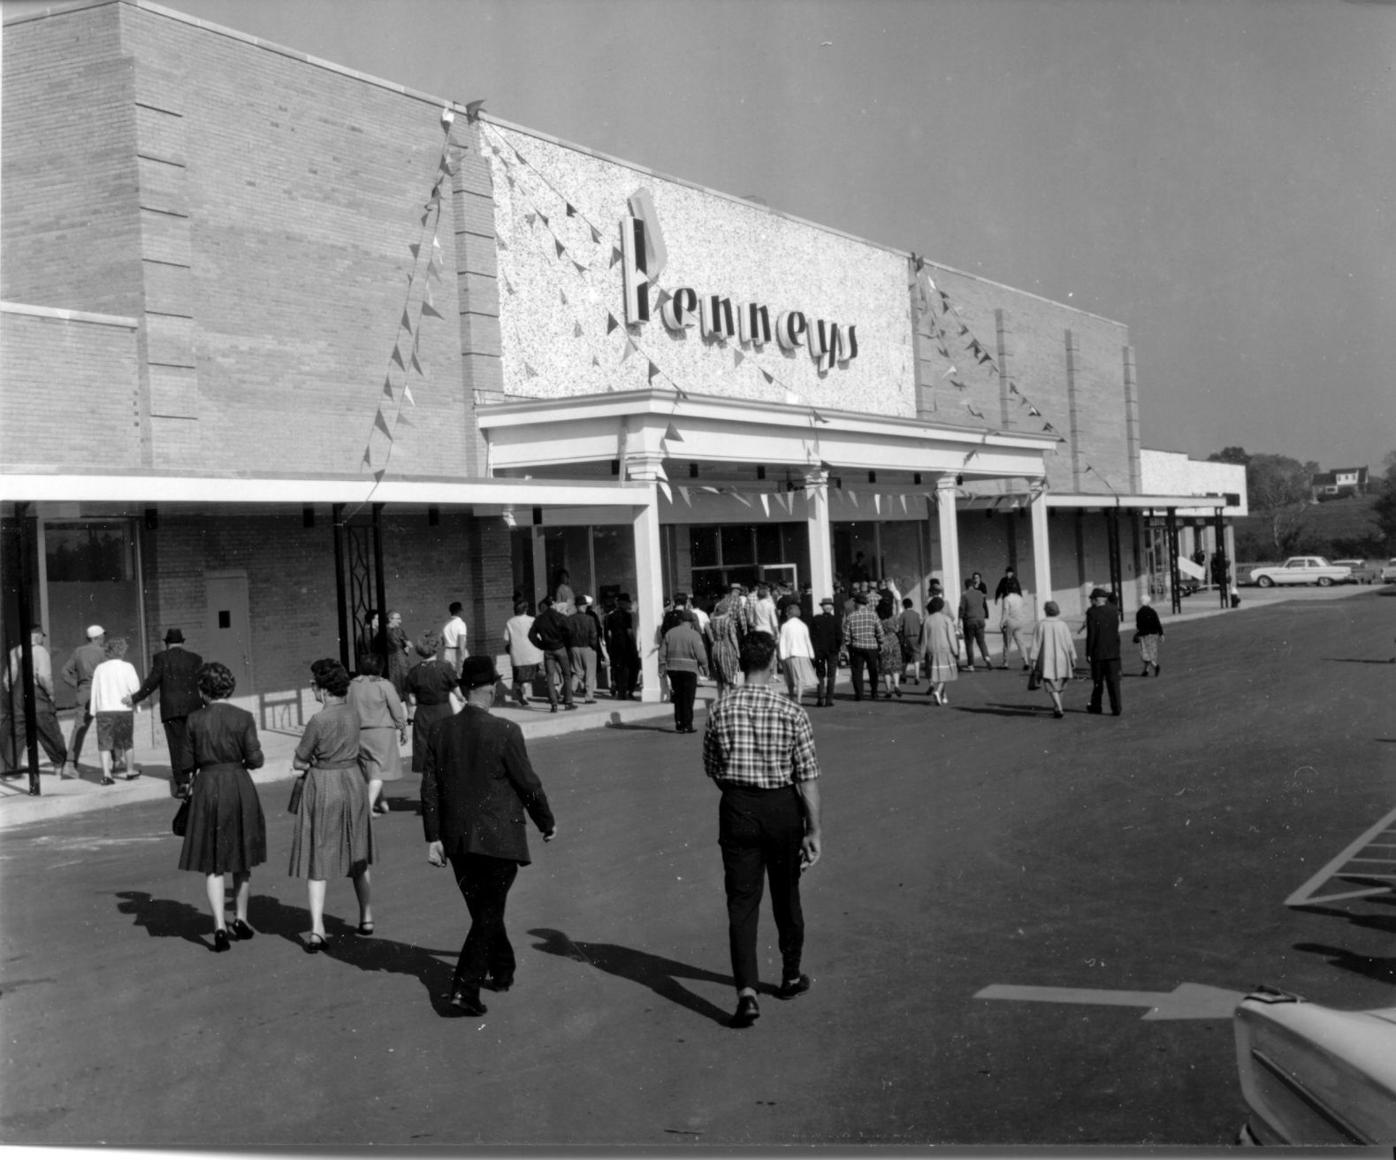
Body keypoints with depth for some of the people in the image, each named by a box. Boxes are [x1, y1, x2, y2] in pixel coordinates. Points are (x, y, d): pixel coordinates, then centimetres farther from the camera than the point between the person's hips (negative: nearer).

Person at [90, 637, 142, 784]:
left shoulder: (99, 668, 7)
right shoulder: (127, 667, -3)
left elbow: (95, 691, 7)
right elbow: (135, 688, -8)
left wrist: (94, 711, 10)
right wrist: (131, 698, 9)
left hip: (103, 710, 2)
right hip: (123, 710, -2)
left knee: (105, 743, 2)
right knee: (127, 742, 13)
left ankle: (106, 774, -10)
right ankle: (130, 771, 24)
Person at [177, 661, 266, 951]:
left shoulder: (194, 720, -5)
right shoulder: (244, 718, -6)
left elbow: (188, 763, 0)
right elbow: (255, 760, -7)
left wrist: (191, 783, 18)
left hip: (207, 788, -1)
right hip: (239, 787, 1)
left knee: (212, 864, 5)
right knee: (242, 857, 18)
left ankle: (220, 926, -6)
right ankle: (240, 919, 28)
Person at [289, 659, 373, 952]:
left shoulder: (319, 721, -19)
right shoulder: (353, 714, -1)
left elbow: (298, 762, -9)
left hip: (323, 788, -6)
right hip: (353, 782, 6)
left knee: (317, 861, 1)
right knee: (357, 857, 19)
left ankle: (316, 930, -6)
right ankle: (366, 918, 30)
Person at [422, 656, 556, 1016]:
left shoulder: (440, 732, 0)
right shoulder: (505, 732, -15)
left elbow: (430, 788, 2)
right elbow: (528, 784, -9)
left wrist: (433, 837, 7)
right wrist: (547, 824, 5)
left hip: (457, 840, 5)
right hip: (498, 838, -5)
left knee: (484, 909, 21)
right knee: (489, 914, 2)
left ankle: (501, 971, 37)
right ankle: (465, 987, -6)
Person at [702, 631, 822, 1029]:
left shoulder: (721, 710, -4)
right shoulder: (791, 712, -10)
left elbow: (711, 768, 6)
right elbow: (808, 777, -11)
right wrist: (813, 830, -6)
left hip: (737, 807, 0)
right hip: (782, 807, 0)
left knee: (741, 901, 1)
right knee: (786, 894, 18)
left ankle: (747, 992, -11)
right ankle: (791, 976, 34)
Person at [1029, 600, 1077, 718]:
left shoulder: (1041, 625, -8)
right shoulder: (1062, 624, -4)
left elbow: (1036, 643, -8)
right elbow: (1070, 643, -3)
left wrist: (1033, 660, -5)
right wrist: (1073, 660, 3)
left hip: (1047, 659, -2)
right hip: (1062, 659, 2)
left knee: (1051, 686, 0)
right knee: (1060, 683, 19)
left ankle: (1058, 708, -17)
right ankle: (1056, 707, 26)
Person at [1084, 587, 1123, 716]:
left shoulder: (1092, 612, -11)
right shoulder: (1114, 610, 2)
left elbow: (1091, 635, -13)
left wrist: (1088, 653, -7)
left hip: (1098, 653, -3)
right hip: (1114, 652, 3)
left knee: (1097, 681, 9)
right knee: (1113, 681, 4)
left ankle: (1095, 706, 21)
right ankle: (1116, 708, 1)